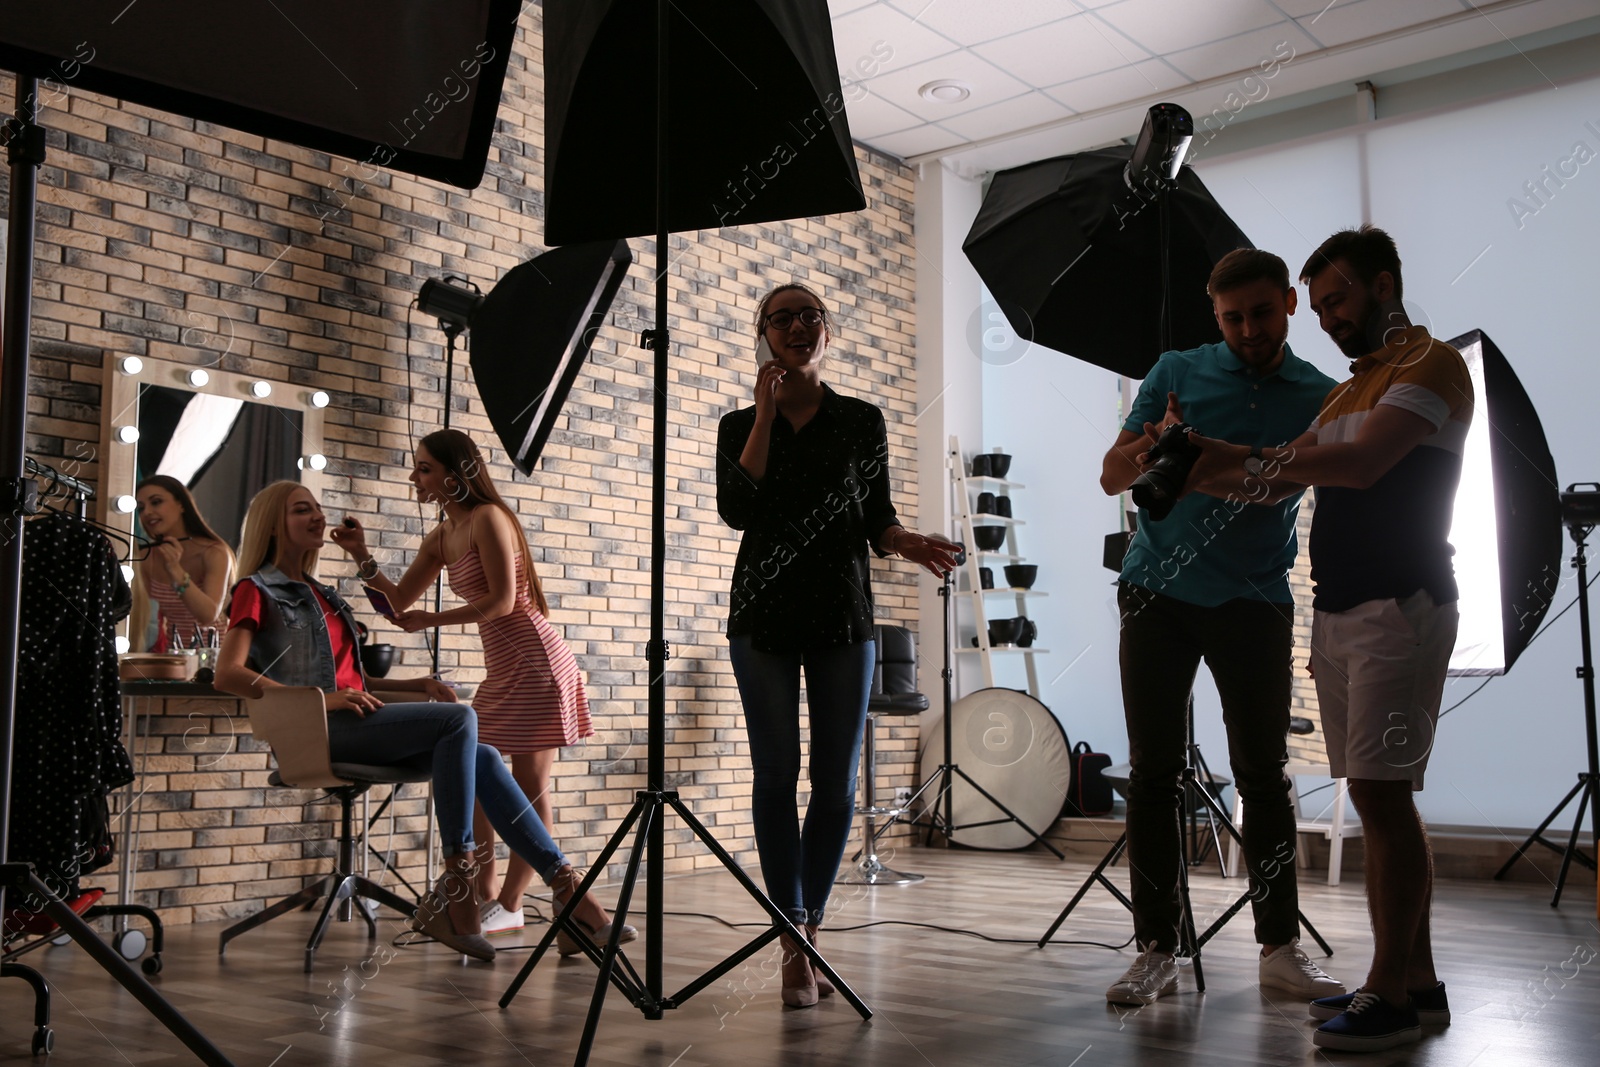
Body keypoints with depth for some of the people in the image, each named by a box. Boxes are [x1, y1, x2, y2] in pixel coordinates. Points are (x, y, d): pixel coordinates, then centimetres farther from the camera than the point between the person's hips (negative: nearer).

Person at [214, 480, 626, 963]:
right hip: (317, 731, -7)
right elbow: (227, 674, -10)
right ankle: (456, 879, -27)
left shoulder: (321, 595, 29)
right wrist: (320, 698, -19)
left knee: (483, 758, -15)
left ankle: (561, 879, -19)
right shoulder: (257, 591, 5)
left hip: (348, 723, 7)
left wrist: (416, 685, 12)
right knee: (459, 719, -27)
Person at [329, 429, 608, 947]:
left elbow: (503, 600, -17)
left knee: (529, 784, -3)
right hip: (500, 670, 9)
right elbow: (399, 601, 16)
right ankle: (485, 897, 16)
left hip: (536, 662, -9)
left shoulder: (488, 518, -12)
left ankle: (508, 905, 3)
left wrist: (433, 620, -14)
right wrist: (362, 556, 4)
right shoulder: (441, 538, 13)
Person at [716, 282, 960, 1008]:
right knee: (776, 772, -4)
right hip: (764, 615, 0)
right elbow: (736, 511, -8)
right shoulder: (740, 426, 9)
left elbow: (876, 518, 11)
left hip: (843, 614, 1)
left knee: (836, 779, 0)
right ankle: (794, 945, 0)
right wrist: (767, 415, -6)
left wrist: (911, 544, -11)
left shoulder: (862, 421, 9)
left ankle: (810, 926, 15)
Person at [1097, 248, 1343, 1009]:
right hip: (1159, 597, 0)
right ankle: (1156, 952, 7)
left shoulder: (1320, 396, 6)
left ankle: (1280, 948, 13)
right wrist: (1156, 441, -19)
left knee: (1264, 776, 3)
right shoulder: (1176, 373, 5)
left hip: (1255, 605, 0)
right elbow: (1111, 478, 3)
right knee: (1154, 775, 1)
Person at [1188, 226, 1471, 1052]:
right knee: (1379, 798, 8)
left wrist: (1239, 457, -16)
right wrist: (1202, 470, 1)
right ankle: (1416, 981, 15)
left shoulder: (1431, 365, -4)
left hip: (1397, 610, -8)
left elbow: (1362, 464, -19)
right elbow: (1281, 479, 17)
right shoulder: (1349, 390, 23)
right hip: (1336, 613, 9)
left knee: (1382, 794, -10)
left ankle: (1389, 993, -4)